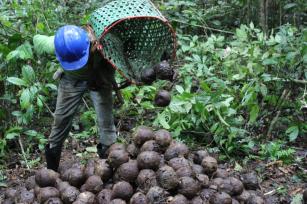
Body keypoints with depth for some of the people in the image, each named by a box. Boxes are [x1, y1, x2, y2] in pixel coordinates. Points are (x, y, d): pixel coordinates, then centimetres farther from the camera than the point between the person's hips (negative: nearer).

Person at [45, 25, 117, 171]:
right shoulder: (54, 45, -36)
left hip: (99, 78, -1)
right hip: (72, 79, 2)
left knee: (106, 119, -6)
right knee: (61, 118, 6)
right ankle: (51, 168, 21)